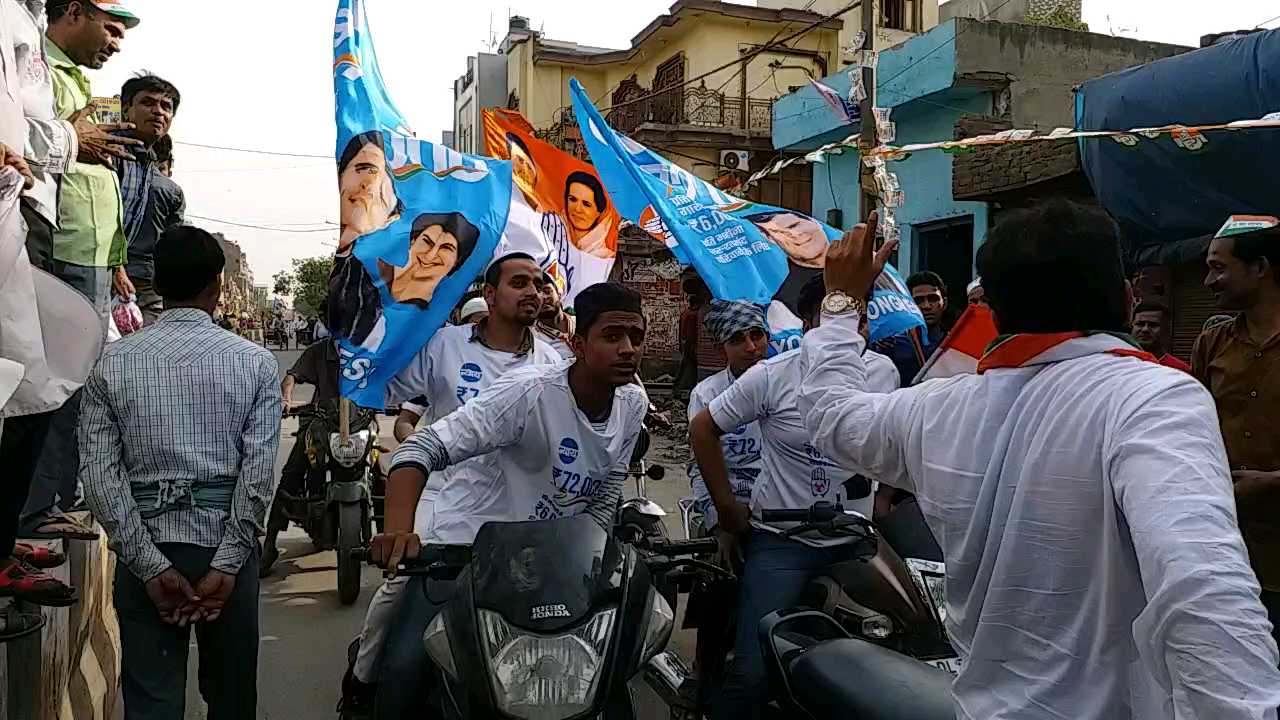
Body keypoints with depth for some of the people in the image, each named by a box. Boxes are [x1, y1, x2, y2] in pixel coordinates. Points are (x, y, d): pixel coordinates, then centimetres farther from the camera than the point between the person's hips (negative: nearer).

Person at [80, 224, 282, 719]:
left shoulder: (113, 364, 1)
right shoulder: (255, 362, -2)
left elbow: (99, 474, -6)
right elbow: (259, 470, -10)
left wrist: (151, 564, -6)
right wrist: (226, 563, -9)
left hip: (147, 550, 0)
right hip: (228, 544, 0)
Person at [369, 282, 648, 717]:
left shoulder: (634, 405, -4)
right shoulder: (528, 392, -25)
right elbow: (422, 448, -31)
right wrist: (399, 530, -45)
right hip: (467, 548, -6)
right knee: (407, 664, -17)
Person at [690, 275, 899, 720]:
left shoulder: (884, 371, 1)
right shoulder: (772, 376, -11)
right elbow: (702, 430, -3)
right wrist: (728, 509, -3)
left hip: (858, 541, 4)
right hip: (782, 539, -4)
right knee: (753, 671, -11)